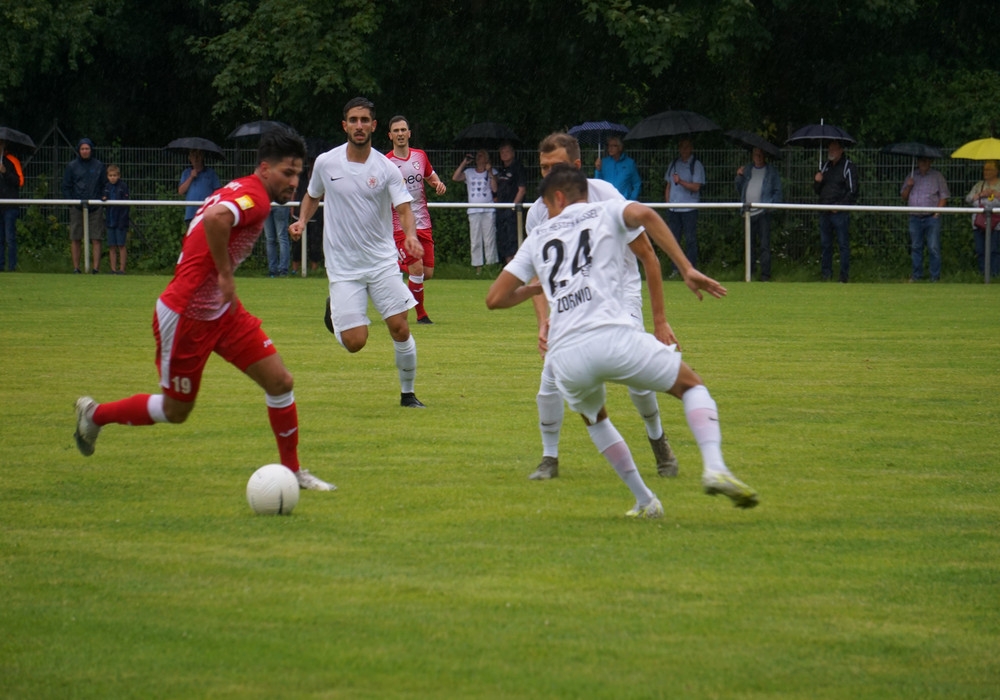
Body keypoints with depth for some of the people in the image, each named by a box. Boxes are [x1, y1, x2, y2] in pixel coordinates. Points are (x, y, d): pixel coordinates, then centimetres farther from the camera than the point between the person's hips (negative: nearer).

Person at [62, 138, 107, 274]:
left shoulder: (99, 166, 10)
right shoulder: (72, 166, 8)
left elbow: (104, 185, 13)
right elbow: (66, 186, 9)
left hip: (95, 208, 0)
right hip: (77, 208, 0)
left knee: (96, 239, -5)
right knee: (75, 239, 0)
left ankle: (96, 267, -7)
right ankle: (76, 267, 6)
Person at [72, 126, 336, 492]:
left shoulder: (239, 191, 9)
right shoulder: (255, 197, -21)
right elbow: (215, 219, -41)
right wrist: (225, 275, -30)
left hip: (221, 311, 10)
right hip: (185, 316, -10)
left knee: (281, 383, 1)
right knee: (176, 411, 8)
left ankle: (292, 471, 13)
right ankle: (95, 414, 30)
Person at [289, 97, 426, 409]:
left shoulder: (386, 169, -5)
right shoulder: (325, 163, -1)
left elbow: (404, 208, -13)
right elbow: (312, 195, 17)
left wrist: (411, 236, -33)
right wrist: (302, 221, -1)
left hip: (382, 262, 0)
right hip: (343, 266, 0)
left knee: (400, 328, -7)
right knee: (355, 342, -8)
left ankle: (407, 393, 12)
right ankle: (334, 312, 28)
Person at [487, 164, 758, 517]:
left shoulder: (539, 237, 25)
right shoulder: (605, 213, 18)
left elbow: (495, 298, 22)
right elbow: (643, 214, -6)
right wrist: (687, 269, -6)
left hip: (565, 356, 3)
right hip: (612, 336, -3)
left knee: (594, 418, 33)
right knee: (691, 386, 15)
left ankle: (645, 501, 24)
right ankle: (714, 467, -11)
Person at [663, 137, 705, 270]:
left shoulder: (696, 165, -2)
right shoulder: (673, 164, 13)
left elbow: (696, 187, -11)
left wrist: (680, 181, -23)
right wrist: (667, 202, 9)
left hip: (689, 209, -5)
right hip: (673, 208, 5)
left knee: (690, 240, -3)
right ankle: (676, 269, 12)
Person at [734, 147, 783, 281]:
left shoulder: (772, 172, 5)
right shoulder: (747, 169, 16)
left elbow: (777, 192, 3)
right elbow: (739, 189, 19)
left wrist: (770, 205, -12)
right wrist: (739, 177, 3)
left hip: (763, 213, -4)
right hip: (748, 213, 4)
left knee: (764, 245, -7)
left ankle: (765, 274, -6)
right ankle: (749, 272, 13)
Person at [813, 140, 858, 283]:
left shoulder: (848, 167, -3)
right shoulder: (826, 166, 18)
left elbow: (852, 192, -8)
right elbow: (818, 191, 22)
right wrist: (817, 182, 0)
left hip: (840, 213, -6)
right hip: (825, 212, 6)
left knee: (843, 244, -5)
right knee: (825, 244, 7)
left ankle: (844, 276, -3)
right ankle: (826, 274, 12)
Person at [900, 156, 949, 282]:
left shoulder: (937, 176, 5)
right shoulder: (912, 176, 15)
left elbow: (944, 196, 1)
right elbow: (903, 197, 16)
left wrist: (937, 212, -11)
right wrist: (908, 186, -3)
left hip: (931, 218, -4)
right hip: (915, 218, 4)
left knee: (933, 248, -7)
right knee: (916, 247, 6)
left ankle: (935, 276, -5)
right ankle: (916, 275, 13)